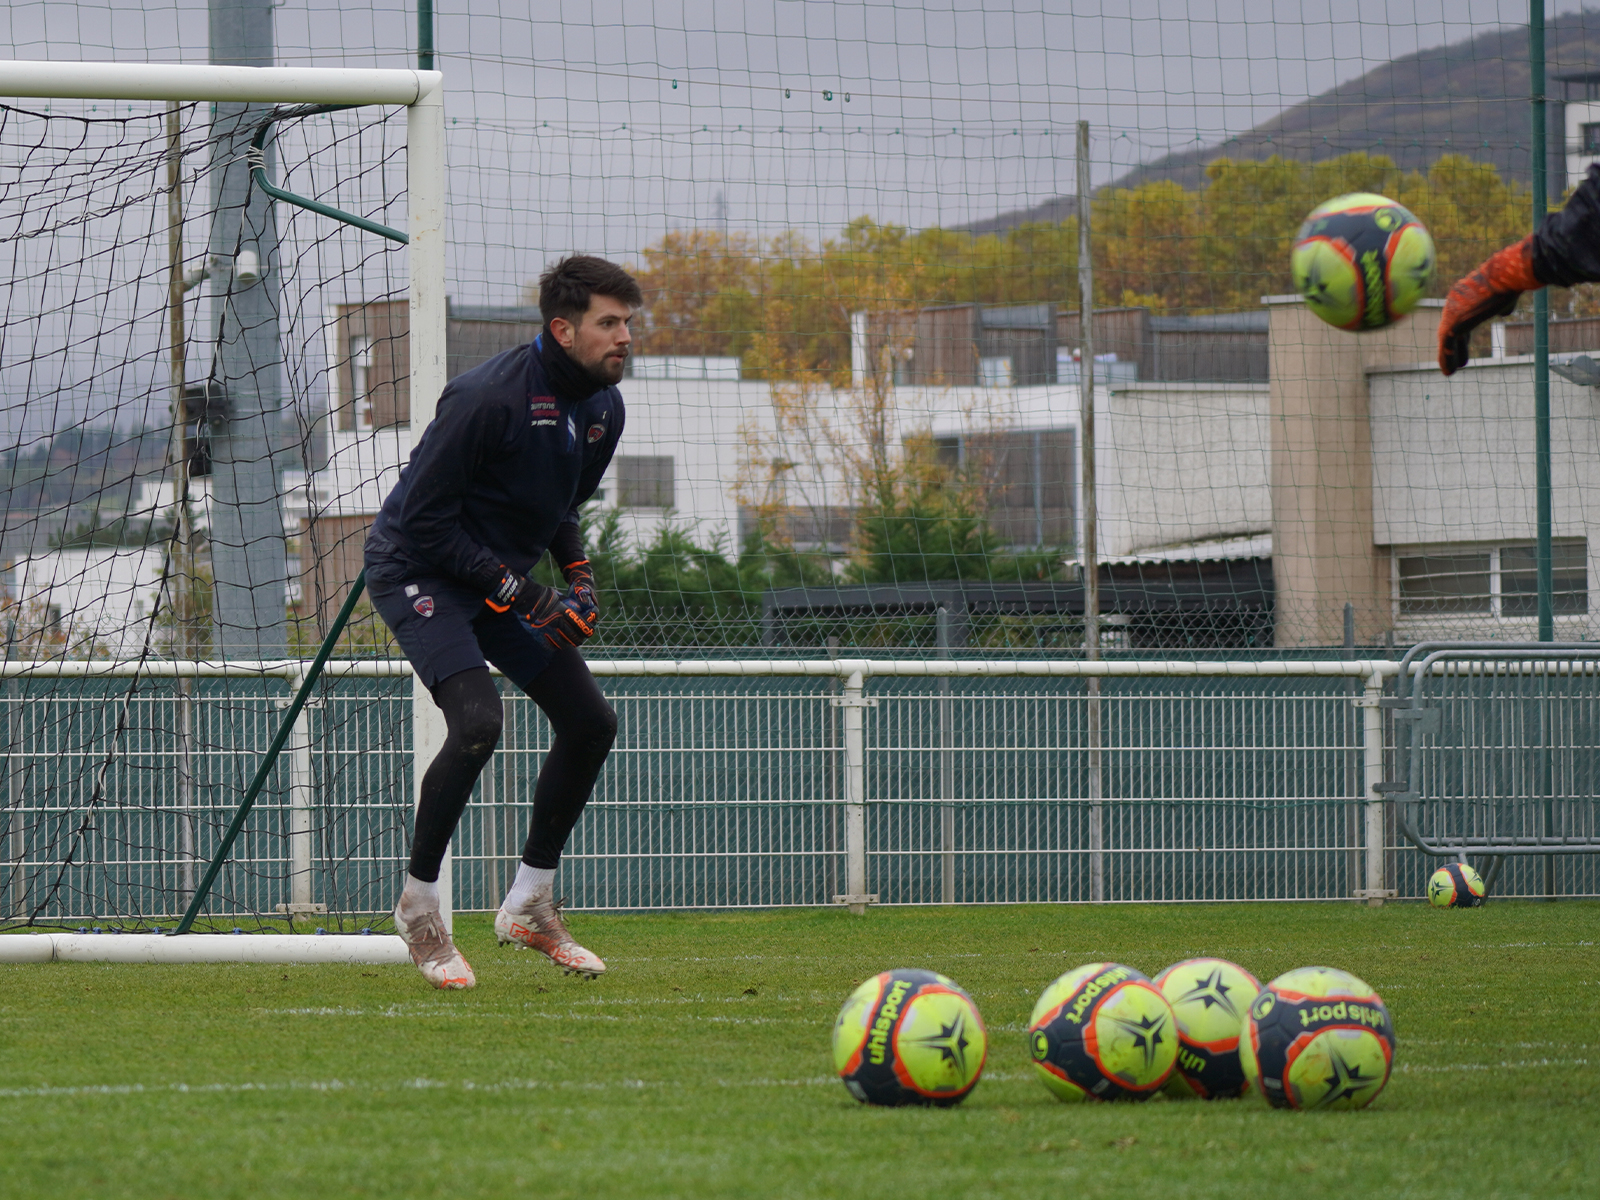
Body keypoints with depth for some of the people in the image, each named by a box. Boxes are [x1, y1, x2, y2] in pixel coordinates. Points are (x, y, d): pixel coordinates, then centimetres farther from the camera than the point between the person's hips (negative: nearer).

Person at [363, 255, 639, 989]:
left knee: (589, 722, 2)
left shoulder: (602, 408, 0)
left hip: (506, 576, 8)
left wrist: (578, 573, -2)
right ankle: (417, 904, -10)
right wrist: (513, 590, -23)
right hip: (419, 569, -8)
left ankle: (530, 906, 15)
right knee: (477, 721, -26)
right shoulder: (489, 398, -26)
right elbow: (423, 517, -22)